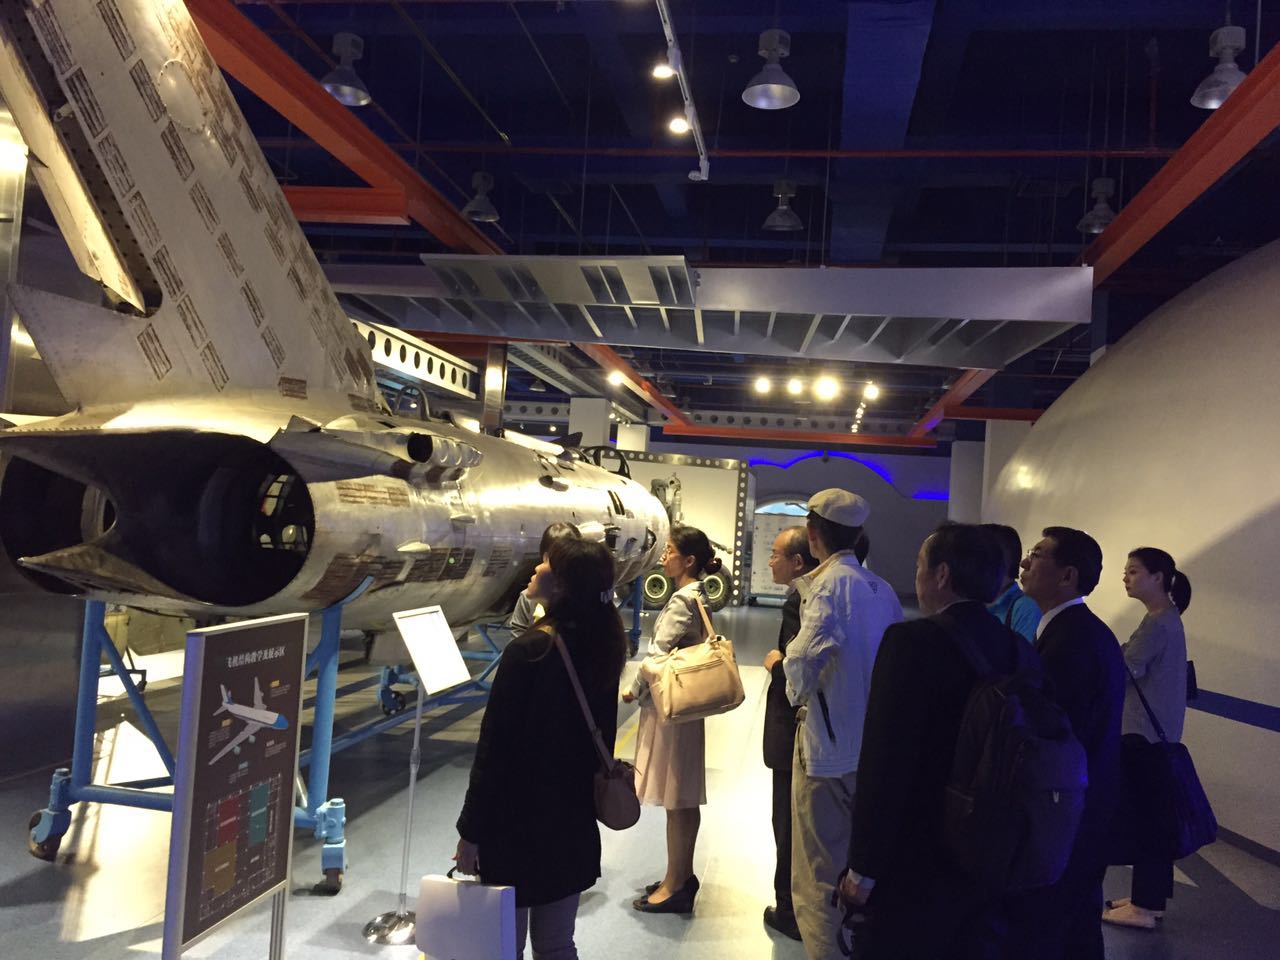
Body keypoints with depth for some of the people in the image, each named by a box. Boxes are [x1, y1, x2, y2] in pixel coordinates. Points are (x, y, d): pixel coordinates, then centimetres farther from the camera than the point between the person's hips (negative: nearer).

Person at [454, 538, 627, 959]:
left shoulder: (527, 651, -21)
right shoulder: (601, 647, -1)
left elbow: (495, 749, -19)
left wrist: (471, 830, -11)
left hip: (517, 822, -6)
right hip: (574, 822, 6)